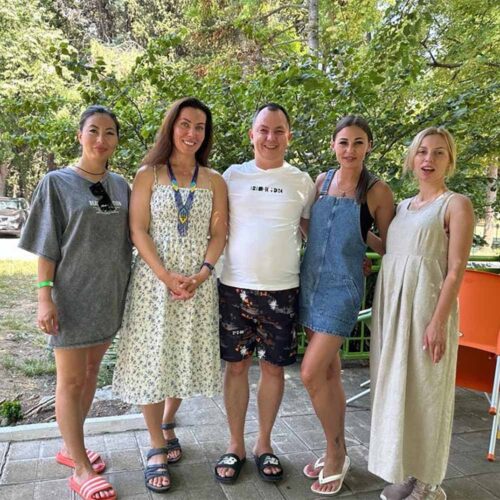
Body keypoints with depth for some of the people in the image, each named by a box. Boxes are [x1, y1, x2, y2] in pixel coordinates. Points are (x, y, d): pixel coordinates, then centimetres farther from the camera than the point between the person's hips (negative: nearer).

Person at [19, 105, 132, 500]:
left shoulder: (121, 186, 8)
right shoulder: (57, 183, -4)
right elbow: (46, 246, -7)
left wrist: (128, 289, 10)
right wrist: (45, 297, -13)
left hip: (110, 293, 5)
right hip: (73, 294, -5)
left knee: (91, 371, 15)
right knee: (71, 380, 2)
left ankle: (71, 447, 33)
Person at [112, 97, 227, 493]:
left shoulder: (214, 181, 8)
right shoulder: (148, 175, 3)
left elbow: (219, 234, 4)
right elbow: (138, 230, -4)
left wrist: (201, 274, -12)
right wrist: (166, 275, -15)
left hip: (198, 283, 2)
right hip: (154, 280, -2)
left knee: (186, 357, 9)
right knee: (153, 359, 3)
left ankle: (167, 424, 36)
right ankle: (157, 448, 20)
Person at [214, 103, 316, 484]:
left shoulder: (302, 182, 5)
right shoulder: (232, 175, 4)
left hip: (281, 290, 1)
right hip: (235, 286, 0)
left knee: (273, 367, 9)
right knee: (236, 365, 8)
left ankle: (264, 444, 28)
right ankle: (236, 445, 25)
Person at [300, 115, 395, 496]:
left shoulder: (377, 191, -7)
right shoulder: (322, 181, 7)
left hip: (343, 287, -5)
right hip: (310, 282, 5)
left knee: (312, 374, -10)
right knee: (329, 372, 14)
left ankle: (336, 455, 14)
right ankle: (337, 451, 31)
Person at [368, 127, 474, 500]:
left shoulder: (456, 204, -4)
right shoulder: (403, 206, 15)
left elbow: (456, 268, -11)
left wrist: (439, 321, -18)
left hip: (426, 304, -6)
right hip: (392, 303, 7)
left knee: (424, 391, 3)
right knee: (396, 388, 12)